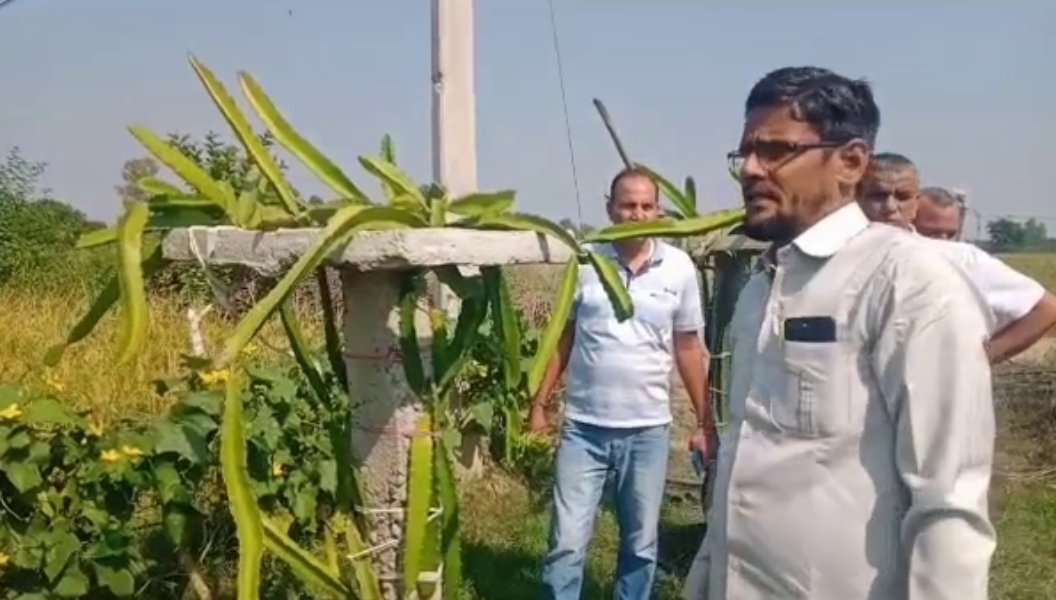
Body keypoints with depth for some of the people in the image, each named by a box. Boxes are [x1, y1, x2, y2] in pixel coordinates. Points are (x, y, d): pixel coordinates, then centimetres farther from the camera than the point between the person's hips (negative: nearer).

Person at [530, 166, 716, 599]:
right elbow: (563, 338, 5)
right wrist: (539, 403, 2)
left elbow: (689, 348, 5)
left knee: (641, 544, 13)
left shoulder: (679, 268, -2)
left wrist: (704, 421, 6)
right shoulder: (583, 262, -3)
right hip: (584, 427, 0)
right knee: (566, 544, 2)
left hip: (648, 430, 1)